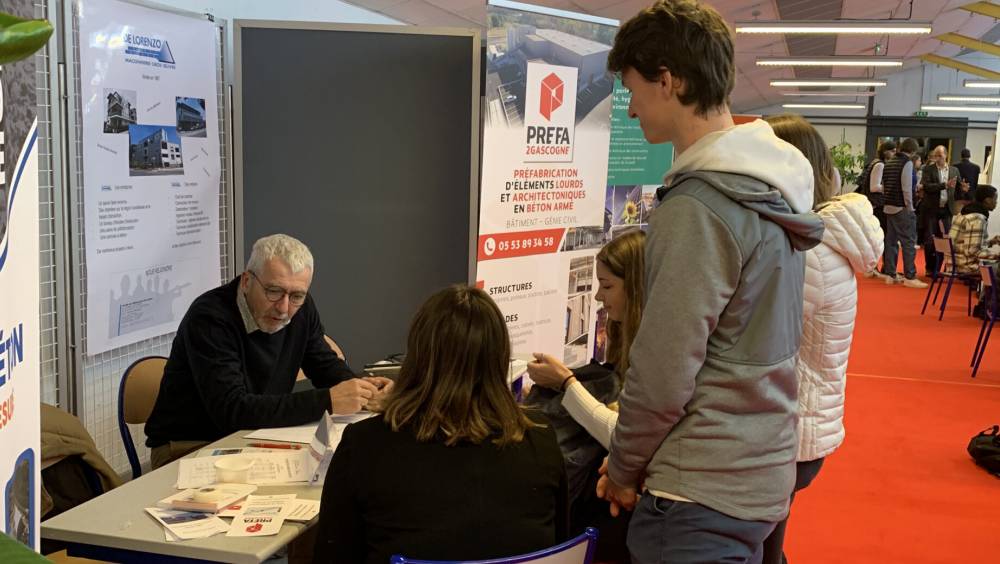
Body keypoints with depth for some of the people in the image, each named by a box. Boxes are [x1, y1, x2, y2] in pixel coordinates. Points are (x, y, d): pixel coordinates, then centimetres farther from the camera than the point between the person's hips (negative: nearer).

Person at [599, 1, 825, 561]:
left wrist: (623, 471, -4)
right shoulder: (776, 183, 6)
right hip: (763, 475, 9)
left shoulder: (696, 210, -23)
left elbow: (662, 374, -21)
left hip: (703, 495, -9)